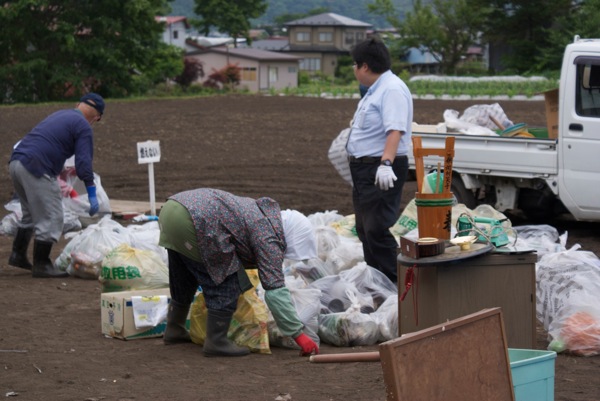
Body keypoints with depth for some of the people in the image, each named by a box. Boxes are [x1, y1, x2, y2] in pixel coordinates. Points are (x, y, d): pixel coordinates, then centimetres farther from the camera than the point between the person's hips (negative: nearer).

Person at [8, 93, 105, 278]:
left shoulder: (59, 115, 25)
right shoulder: (83, 127, -1)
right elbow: (84, 162, -9)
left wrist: (57, 181, 42)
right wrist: (92, 195, -5)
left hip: (16, 161, 9)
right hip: (36, 168, -9)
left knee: (31, 214, 25)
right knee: (51, 218, 0)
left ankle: (18, 255, 29)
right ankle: (41, 265, 4)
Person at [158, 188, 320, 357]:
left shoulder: (262, 211, 20)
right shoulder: (269, 237, -7)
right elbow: (275, 291, -10)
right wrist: (299, 335, -8)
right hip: (192, 222, -10)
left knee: (184, 279, 27)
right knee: (226, 284, -1)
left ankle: (174, 330, 41)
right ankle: (215, 342, 4)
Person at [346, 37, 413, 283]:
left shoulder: (392, 89, -17)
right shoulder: (375, 90, 17)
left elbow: (395, 130, -29)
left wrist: (386, 164, -38)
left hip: (381, 171, -11)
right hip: (365, 169, 11)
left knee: (376, 230, -15)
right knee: (365, 230, 15)